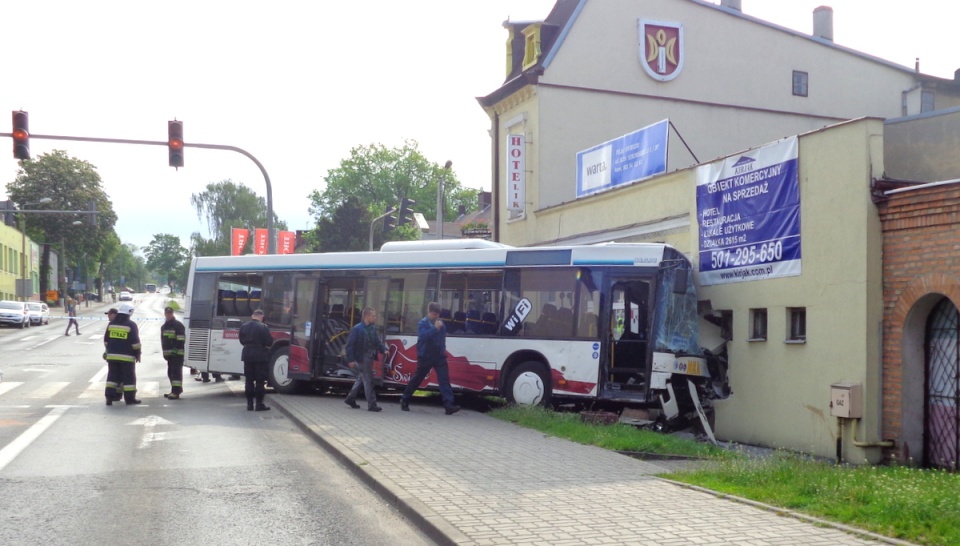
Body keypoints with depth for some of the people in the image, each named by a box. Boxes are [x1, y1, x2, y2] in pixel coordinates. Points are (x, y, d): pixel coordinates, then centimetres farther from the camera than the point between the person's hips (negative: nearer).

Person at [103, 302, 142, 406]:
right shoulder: (131, 325, -9)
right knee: (129, 377, 3)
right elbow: (135, 342, -10)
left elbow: (106, 340, 11)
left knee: (112, 376, 9)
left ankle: (109, 397, 3)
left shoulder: (111, 324, 7)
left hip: (112, 355, 5)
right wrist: (137, 354, 0)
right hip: (126, 356, -5)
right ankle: (130, 398, 6)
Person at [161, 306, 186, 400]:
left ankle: (176, 392, -14)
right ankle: (174, 391, 21)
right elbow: (163, 341, 25)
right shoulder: (164, 326, 19)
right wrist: (165, 352, 19)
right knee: (170, 372, 12)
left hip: (177, 354, -9)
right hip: (169, 354, 9)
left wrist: (178, 352, -21)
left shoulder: (178, 325, -8)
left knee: (176, 372, -12)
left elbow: (181, 340, -15)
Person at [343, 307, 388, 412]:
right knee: (368, 381, -5)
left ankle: (350, 399, 33)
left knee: (361, 379, 18)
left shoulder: (372, 328, 8)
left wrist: (384, 349, -7)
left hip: (369, 358, 8)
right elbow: (350, 345, -14)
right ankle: (372, 405, 1)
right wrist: (351, 360, -18)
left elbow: (377, 341, 13)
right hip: (362, 359, -8)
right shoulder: (357, 329, -14)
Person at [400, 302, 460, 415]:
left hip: (439, 356, 4)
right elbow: (423, 335, -26)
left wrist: (443, 349, 13)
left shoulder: (440, 323, 9)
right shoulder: (423, 323, -8)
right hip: (425, 356, -4)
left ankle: (449, 404, -16)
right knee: (417, 379, 7)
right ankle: (404, 400, 24)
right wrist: (435, 328, -31)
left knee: (444, 379, -9)